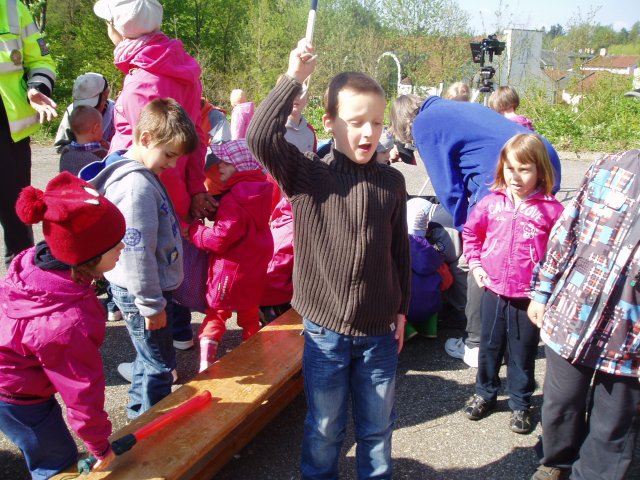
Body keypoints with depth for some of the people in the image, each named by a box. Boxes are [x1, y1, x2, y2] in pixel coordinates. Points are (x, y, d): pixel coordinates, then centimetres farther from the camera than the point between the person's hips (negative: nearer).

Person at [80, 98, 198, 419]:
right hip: (140, 292, -10)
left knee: (150, 356, 25)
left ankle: (140, 410, 43)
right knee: (159, 365, 3)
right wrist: (151, 304, -18)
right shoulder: (137, 185, -24)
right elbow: (137, 252, -25)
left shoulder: (140, 173, 8)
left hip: (146, 288, 10)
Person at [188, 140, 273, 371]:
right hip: (254, 272, 7)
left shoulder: (234, 200, -23)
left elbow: (220, 239, -24)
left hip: (230, 271, -7)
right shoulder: (259, 192, 2)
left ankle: (206, 365, 6)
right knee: (250, 316, 20)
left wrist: (194, 230, -10)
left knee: (215, 316, 6)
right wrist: (215, 210, -1)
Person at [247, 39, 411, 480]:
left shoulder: (392, 182, -1)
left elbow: (400, 251, 7)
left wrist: (402, 310, 10)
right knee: (324, 427, 16)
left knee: (377, 426, 19)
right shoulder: (307, 174, -9)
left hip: (380, 332, 2)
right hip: (325, 331, -2)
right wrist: (294, 78, -21)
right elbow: (260, 137, -26)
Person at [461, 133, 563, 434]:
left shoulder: (551, 209, -10)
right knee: (489, 346, 18)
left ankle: (520, 404, 32)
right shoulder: (492, 202, -1)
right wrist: (475, 263, 5)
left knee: (522, 353, 13)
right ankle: (485, 393, 38)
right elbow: (471, 232, 13)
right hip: (493, 290, 3)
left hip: (529, 297, -3)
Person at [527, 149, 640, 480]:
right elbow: (566, 233, 6)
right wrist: (542, 292, 8)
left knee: (612, 428, 13)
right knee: (560, 405, 20)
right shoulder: (610, 168, -1)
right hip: (569, 318, 3)